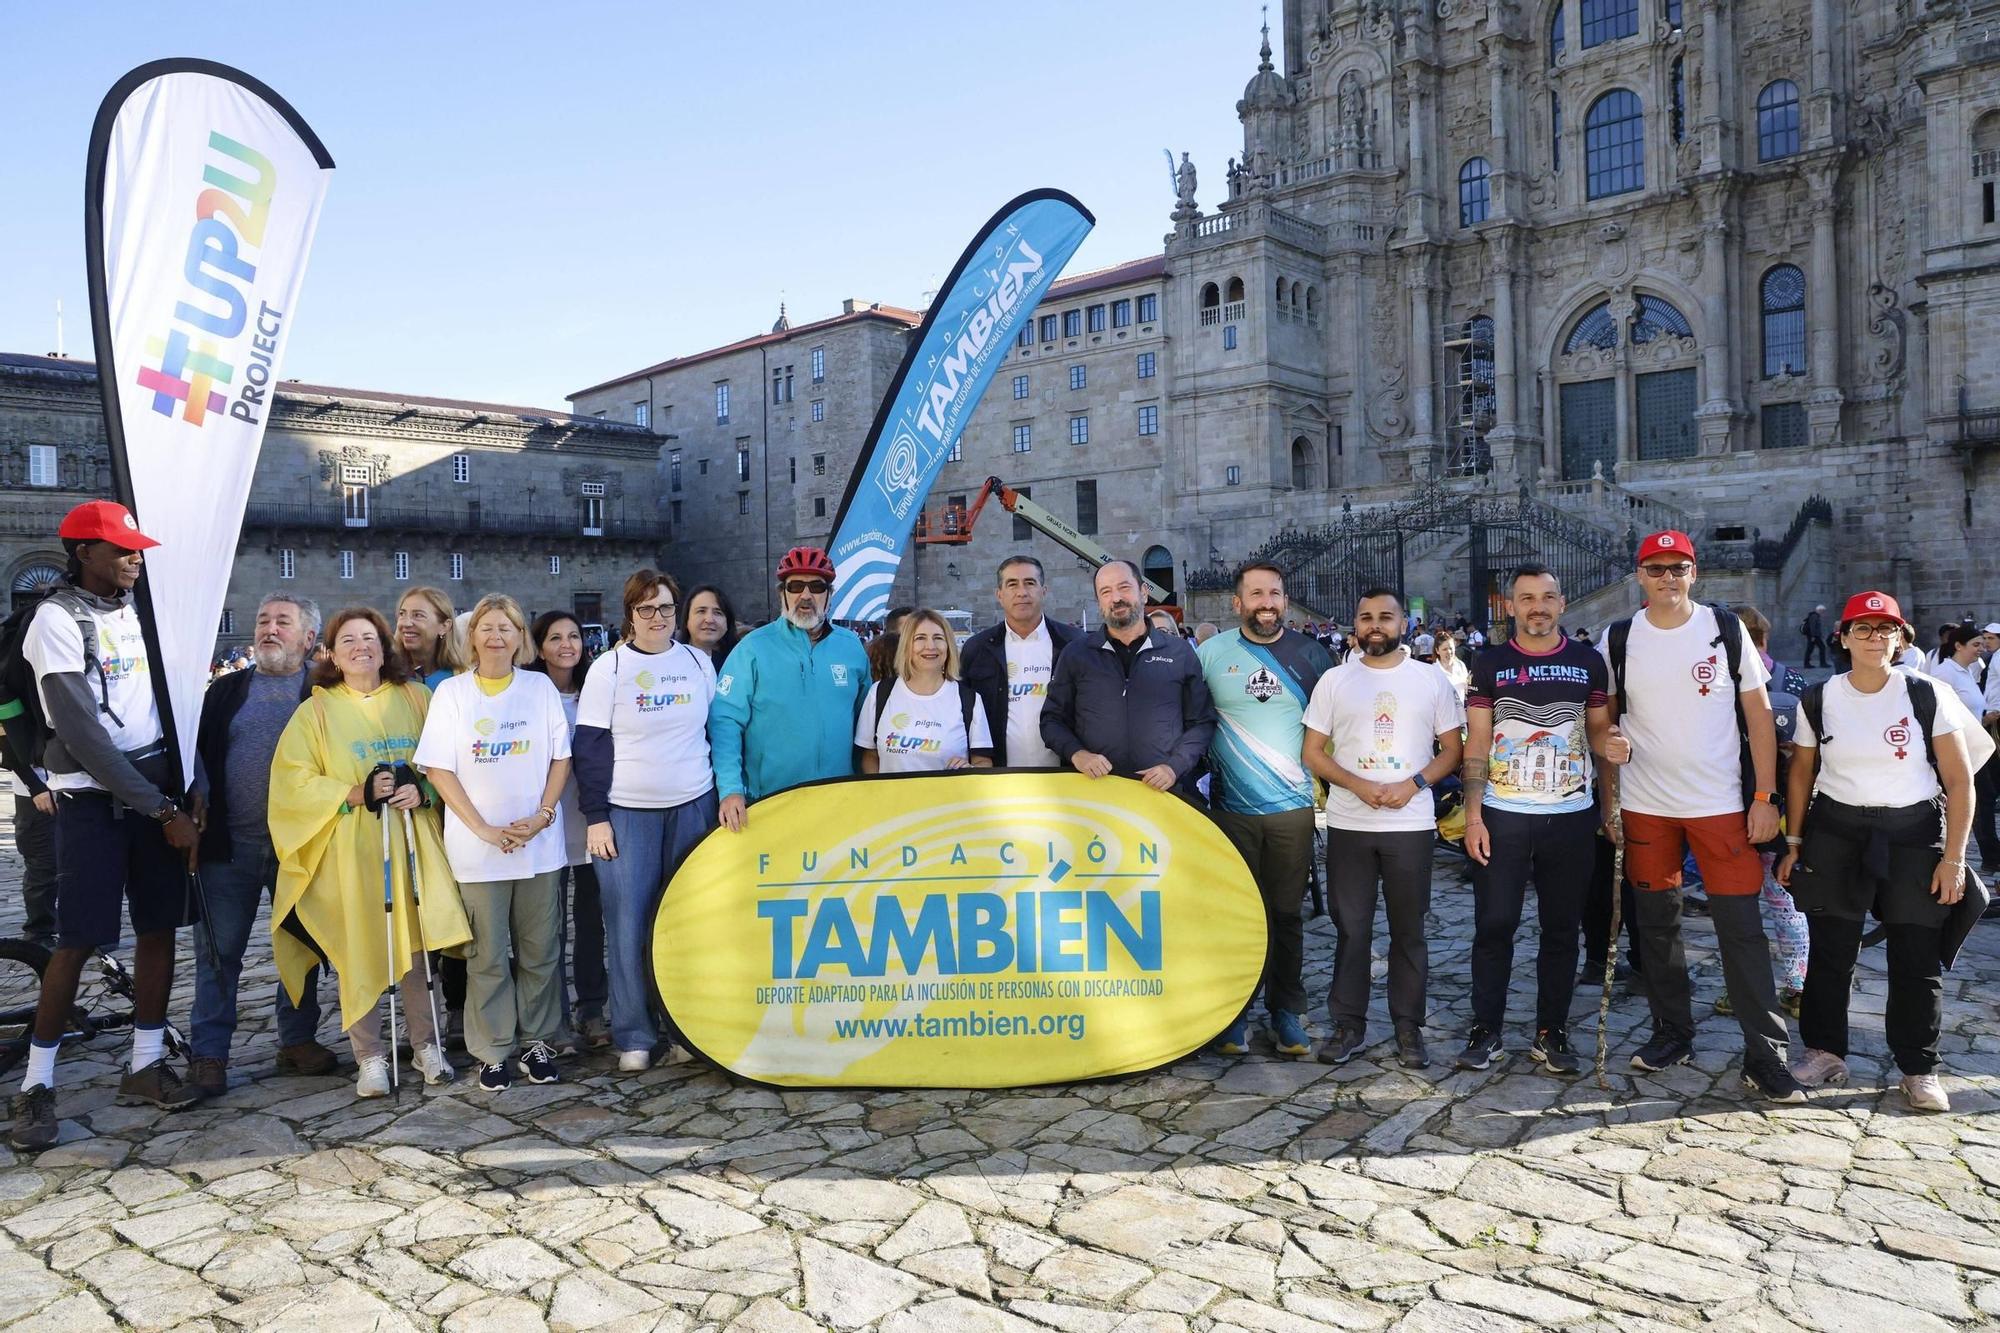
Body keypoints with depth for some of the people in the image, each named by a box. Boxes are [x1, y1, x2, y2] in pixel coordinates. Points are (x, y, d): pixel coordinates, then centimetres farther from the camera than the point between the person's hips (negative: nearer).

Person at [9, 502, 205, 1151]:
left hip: (155, 788, 6)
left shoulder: (133, 609, 11)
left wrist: (188, 788, 2)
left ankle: (147, 1063, 16)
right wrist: (162, 811, -15)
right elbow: (83, 735, -15)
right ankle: (36, 1085, 8)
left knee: (159, 927, 6)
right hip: (92, 797, -6)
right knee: (79, 940, -4)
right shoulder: (58, 618, -10)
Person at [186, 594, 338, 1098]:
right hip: (231, 846, 1)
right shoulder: (226, 690, 9)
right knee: (218, 950, 3)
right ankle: (208, 1053, 12)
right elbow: (198, 751, 10)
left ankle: (298, 1040, 21)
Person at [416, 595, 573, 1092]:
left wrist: (542, 815, -9)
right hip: (477, 847, -1)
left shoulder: (541, 688, 6)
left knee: (539, 951, 6)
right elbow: (439, 769, -2)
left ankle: (536, 1042, 19)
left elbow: (560, 758, 6)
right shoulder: (451, 692, 2)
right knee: (488, 955, 3)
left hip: (539, 842, 1)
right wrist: (484, 829, -10)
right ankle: (493, 1051, 15)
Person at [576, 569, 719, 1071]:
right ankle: (633, 1037, 9)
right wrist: (595, 817, -6)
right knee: (628, 925, -1)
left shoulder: (700, 663, 7)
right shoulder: (609, 668, -1)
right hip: (626, 812, -2)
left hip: (692, 807, 2)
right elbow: (590, 747, -1)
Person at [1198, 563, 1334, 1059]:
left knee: (1287, 913, 7)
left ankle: (1286, 1013, 19)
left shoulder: (1309, 653, 4)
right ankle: (1235, 1010, 19)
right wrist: (1206, 765, 0)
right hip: (1232, 808, 0)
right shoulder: (1211, 653, 1)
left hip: (1293, 808, 1)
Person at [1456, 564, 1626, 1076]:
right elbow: (1476, 742, 0)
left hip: (1571, 816, 2)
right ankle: (1486, 1030, 14)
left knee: (1562, 928, 8)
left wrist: (1614, 745, -13)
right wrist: (1473, 816, -6)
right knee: (1494, 924, 2)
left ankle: (1551, 1032, 20)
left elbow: (1598, 728, 12)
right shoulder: (1491, 664, 1)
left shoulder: (1588, 662, 5)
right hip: (1502, 815, -1)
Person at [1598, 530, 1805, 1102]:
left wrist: (1764, 797, -5)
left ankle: (1766, 1055, 5)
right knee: (1657, 922, 10)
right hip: (1644, 808, 2)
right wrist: (1610, 802, -2)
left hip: (1722, 805, -2)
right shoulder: (1618, 640, 2)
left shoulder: (1726, 630, -1)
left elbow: (1758, 714, 0)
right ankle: (1672, 1035, 24)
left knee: (1741, 928, -2)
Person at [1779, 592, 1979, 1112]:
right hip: (1835, 832, 1)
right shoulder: (1819, 701, 1)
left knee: (1917, 957, 1)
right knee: (1830, 951, 5)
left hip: (1914, 834, -1)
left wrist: (1953, 858, -6)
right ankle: (1825, 1052, 19)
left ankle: (1919, 1069, 15)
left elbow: (1959, 782, -1)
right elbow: (1801, 774, 11)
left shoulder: (1926, 696, -3)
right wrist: (1794, 843, 7)